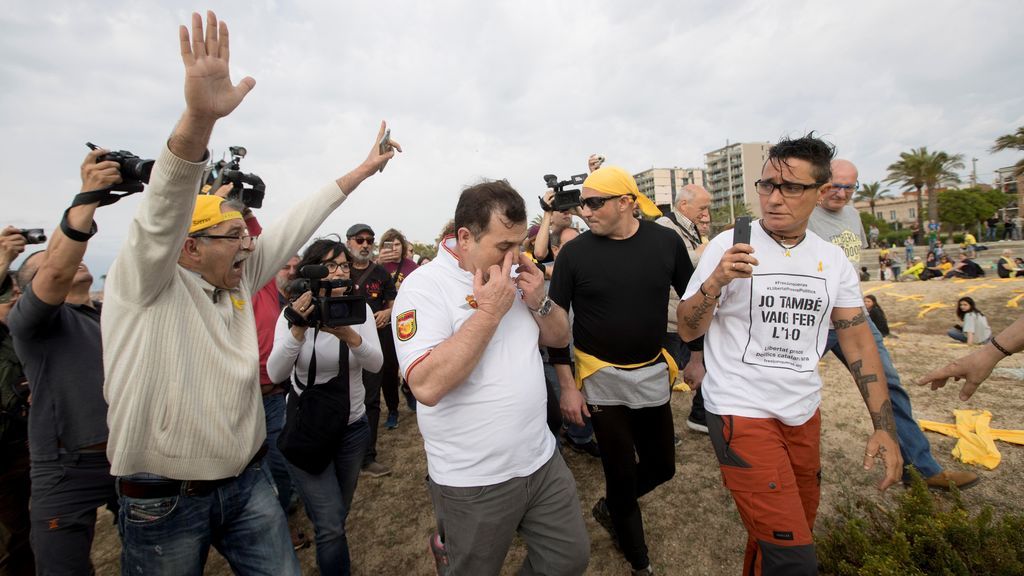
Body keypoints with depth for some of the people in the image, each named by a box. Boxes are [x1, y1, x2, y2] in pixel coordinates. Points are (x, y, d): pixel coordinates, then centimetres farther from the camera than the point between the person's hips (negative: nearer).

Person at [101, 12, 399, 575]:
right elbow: (162, 212, -31)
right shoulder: (142, 284, -14)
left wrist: (361, 170, 6)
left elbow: (292, 227, 3)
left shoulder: (239, 278, 2)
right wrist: (199, 117, -48)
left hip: (248, 483, 5)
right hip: (163, 501, -5)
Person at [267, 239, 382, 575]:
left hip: (352, 426, 3)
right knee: (330, 525, -9)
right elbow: (275, 374, -22)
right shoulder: (294, 313, -10)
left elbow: (376, 364, -18)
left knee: (339, 514, 22)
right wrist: (298, 328, -37)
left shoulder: (360, 310, -5)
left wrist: (349, 335, -37)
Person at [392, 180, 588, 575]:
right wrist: (489, 311, -26)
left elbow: (560, 337, 10)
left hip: (543, 461, 6)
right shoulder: (424, 286, -17)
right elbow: (427, 386, -28)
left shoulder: (514, 275, 3)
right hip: (474, 483, -6)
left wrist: (539, 302, -9)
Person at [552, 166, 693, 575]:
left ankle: (609, 509, 42)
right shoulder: (574, 252, -12)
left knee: (662, 466, 13)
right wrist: (567, 385, -8)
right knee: (621, 473, 8)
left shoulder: (666, 241, -6)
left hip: (653, 373, 3)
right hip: (601, 379, -2)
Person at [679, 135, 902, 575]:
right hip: (741, 412, -5)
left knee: (799, 526, 21)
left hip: (804, 414, 6)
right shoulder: (729, 247, -10)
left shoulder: (833, 259, 3)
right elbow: (687, 331, -9)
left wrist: (884, 428, 1)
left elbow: (859, 341, 7)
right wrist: (714, 282, -27)